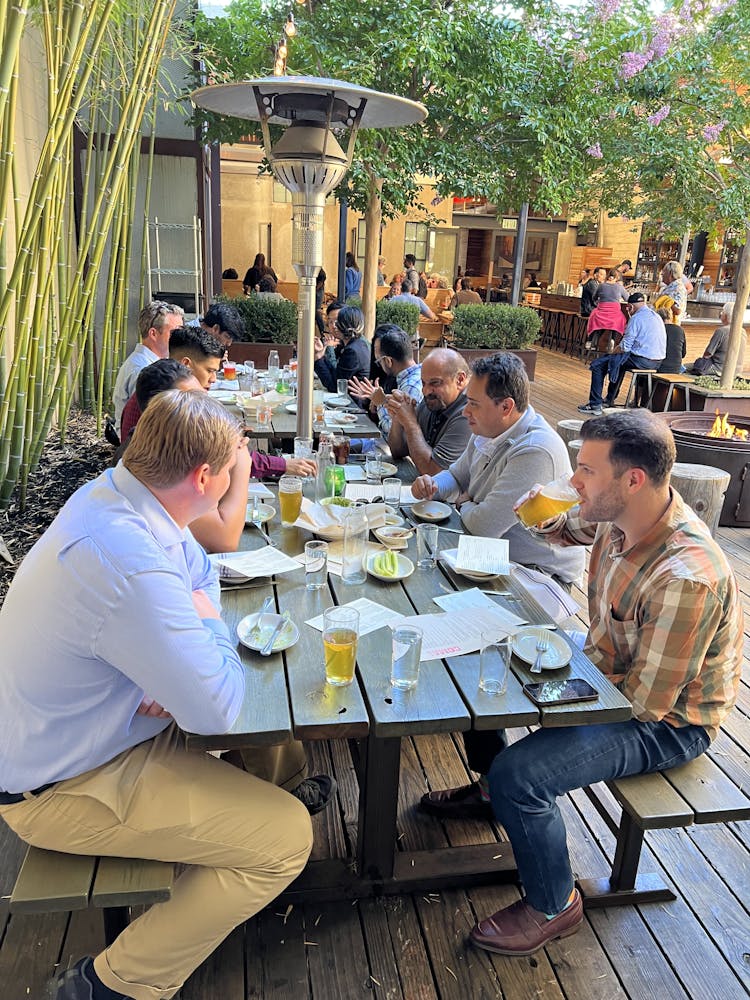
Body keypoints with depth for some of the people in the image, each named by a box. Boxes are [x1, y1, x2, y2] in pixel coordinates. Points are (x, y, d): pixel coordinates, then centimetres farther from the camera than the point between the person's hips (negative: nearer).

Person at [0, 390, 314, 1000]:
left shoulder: (116, 490, -7)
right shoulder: (129, 565, -37)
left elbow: (201, 571, 7)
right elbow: (219, 709, -32)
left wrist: (183, 669, -10)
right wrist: (210, 625, -13)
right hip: (62, 788, -9)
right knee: (286, 835, -12)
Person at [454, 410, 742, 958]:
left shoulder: (685, 579, -37)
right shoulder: (620, 518, -11)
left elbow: (647, 702, -28)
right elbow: (572, 527, 15)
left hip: (667, 722, -9)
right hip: (614, 669, 9)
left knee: (519, 774, -25)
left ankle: (554, 906, 5)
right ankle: (491, 790, 33)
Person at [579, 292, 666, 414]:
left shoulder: (636, 318, -12)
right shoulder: (657, 316, 15)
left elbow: (625, 347, -15)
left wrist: (612, 352, 5)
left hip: (642, 360, -9)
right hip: (657, 361, 9)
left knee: (597, 365, -2)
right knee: (620, 361, 36)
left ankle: (595, 405, -1)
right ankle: (610, 399, 42)